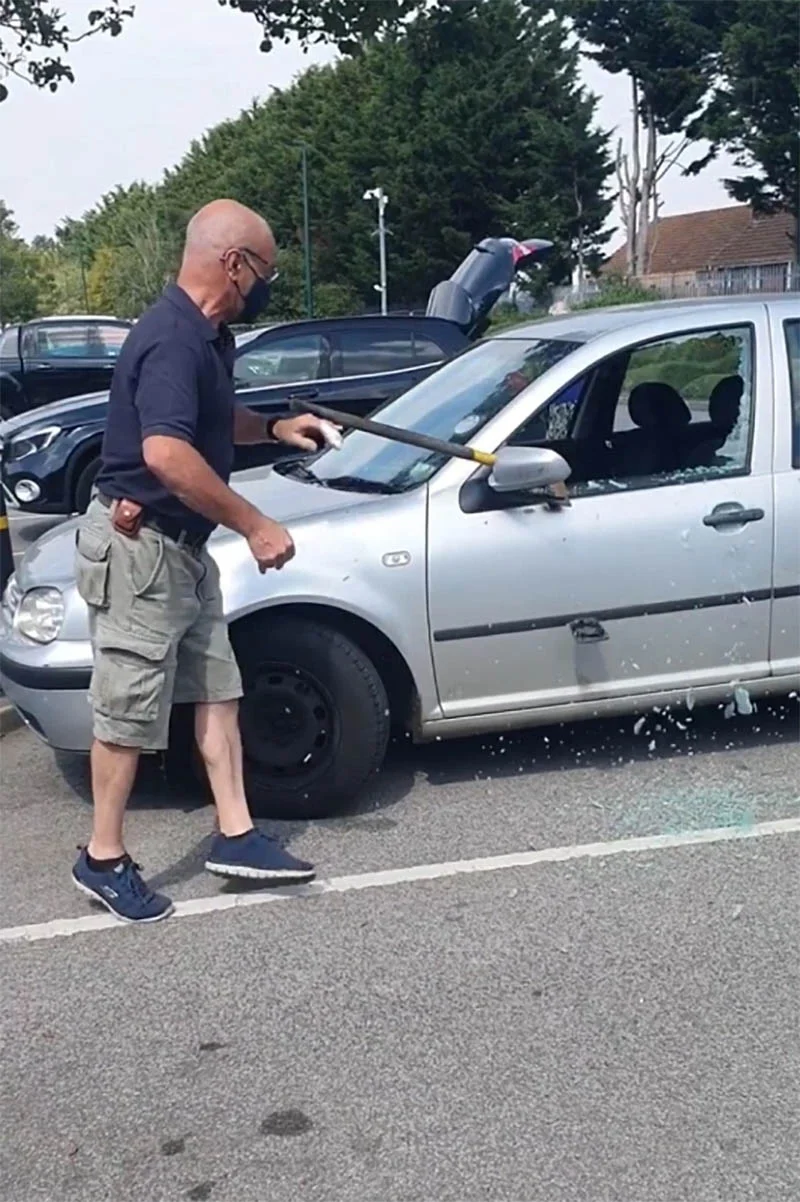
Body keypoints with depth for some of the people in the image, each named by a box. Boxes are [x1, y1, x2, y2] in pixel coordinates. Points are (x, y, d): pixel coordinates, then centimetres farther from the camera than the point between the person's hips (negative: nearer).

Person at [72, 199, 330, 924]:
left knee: (217, 689, 12)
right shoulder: (173, 338, -22)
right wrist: (254, 525, -29)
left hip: (182, 546, 10)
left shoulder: (207, 336, 9)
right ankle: (103, 860, 16)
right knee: (129, 711, 1)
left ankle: (235, 836, 20)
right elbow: (165, 452, -35)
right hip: (138, 547, -10)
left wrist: (273, 428, 13)